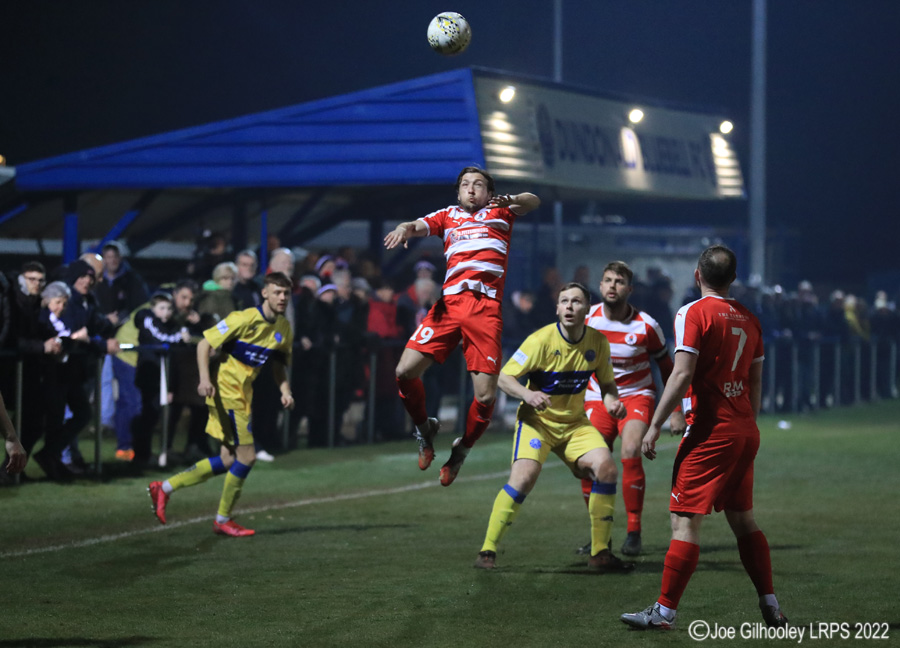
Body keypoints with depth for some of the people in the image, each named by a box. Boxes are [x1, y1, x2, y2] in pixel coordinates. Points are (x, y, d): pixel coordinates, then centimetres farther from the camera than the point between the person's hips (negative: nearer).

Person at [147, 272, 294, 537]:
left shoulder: (284, 329, 8)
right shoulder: (245, 319, -15)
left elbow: (278, 364, 21)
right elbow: (204, 343, -12)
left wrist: (285, 391, 3)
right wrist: (205, 378, -23)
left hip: (243, 396, 8)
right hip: (226, 393, -8)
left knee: (229, 461, 8)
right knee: (247, 456, -9)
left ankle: (164, 488, 17)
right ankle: (222, 520, 6)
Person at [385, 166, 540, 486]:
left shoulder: (499, 212, 21)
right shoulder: (448, 216, 24)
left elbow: (533, 202, 5)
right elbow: (418, 225, 8)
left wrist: (511, 201, -18)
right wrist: (405, 229, -17)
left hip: (486, 309, -2)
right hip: (449, 302, 2)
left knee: (486, 395, -10)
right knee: (405, 371, -14)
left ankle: (461, 450, 17)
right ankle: (424, 429, 14)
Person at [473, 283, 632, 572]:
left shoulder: (597, 342, -4)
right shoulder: (541, 340, -17)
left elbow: (607, 383, 9)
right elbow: (504, 377, -14)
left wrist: (612, 401, -13)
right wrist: (527, 394, -33)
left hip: (575, 423, 4)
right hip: (537, 421, -4)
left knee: (606, 467, -16)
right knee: (524, 476, -26)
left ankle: (600, 553, -2)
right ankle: (487, 551, -15)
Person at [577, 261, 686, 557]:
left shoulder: (646, 325, -12)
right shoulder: (587, 319, -7)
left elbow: (667, 367, 1)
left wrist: (676, 411, -1)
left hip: (636, 396, -3)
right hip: (597, 399, 3)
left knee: (630, 454, -25)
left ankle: (634, 533, -15)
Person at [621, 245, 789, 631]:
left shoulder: (694, 313, -8)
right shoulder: (748, 319, 12)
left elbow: (682, 375, -17)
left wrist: (655, 426, -14)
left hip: (711, 432, -7)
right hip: (746, 432, 7)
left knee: (684, 521, -6)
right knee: (743, 520, 16)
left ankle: (664, 611, -7)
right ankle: (771, 608, 15)